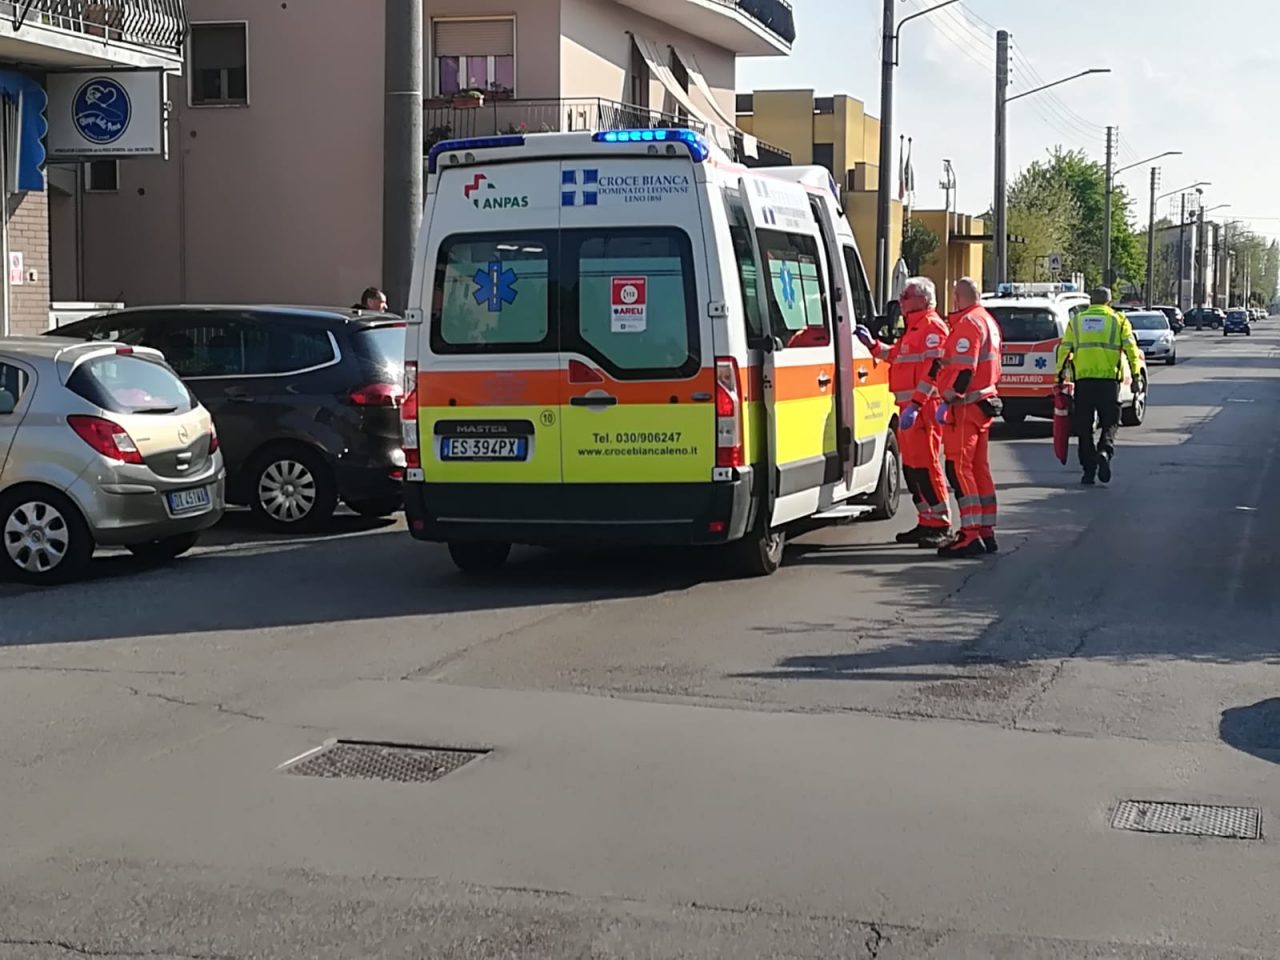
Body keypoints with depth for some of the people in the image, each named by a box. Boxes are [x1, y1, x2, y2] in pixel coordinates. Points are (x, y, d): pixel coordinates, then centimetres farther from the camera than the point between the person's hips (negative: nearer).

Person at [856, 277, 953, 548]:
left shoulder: (933, 327, -10)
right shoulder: (913, 328, 22)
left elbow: (933, 369, -19)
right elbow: (898, 357, 34)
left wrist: (916, 404, -25)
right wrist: (873, 345, 23)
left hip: (923, 408, -11)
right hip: (908, 407, 11)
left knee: (925, 465, -11)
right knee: (911, 466, 12)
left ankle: (941, 525, -8)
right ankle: (926, 522, 19)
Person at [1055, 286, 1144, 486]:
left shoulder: (1076, 321, 12)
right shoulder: (1118, 320, 8)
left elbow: (1064, 349, 6)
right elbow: (1131, 348, -1)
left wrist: (1060, 374, 9)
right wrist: (1135, 373, 1)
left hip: (1083, 379, 1)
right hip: (1109, 379, -1)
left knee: (1084, 425, 8)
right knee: (1110, 421, 9)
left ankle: (1089, 470, 6)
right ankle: (1104, 451, -19)